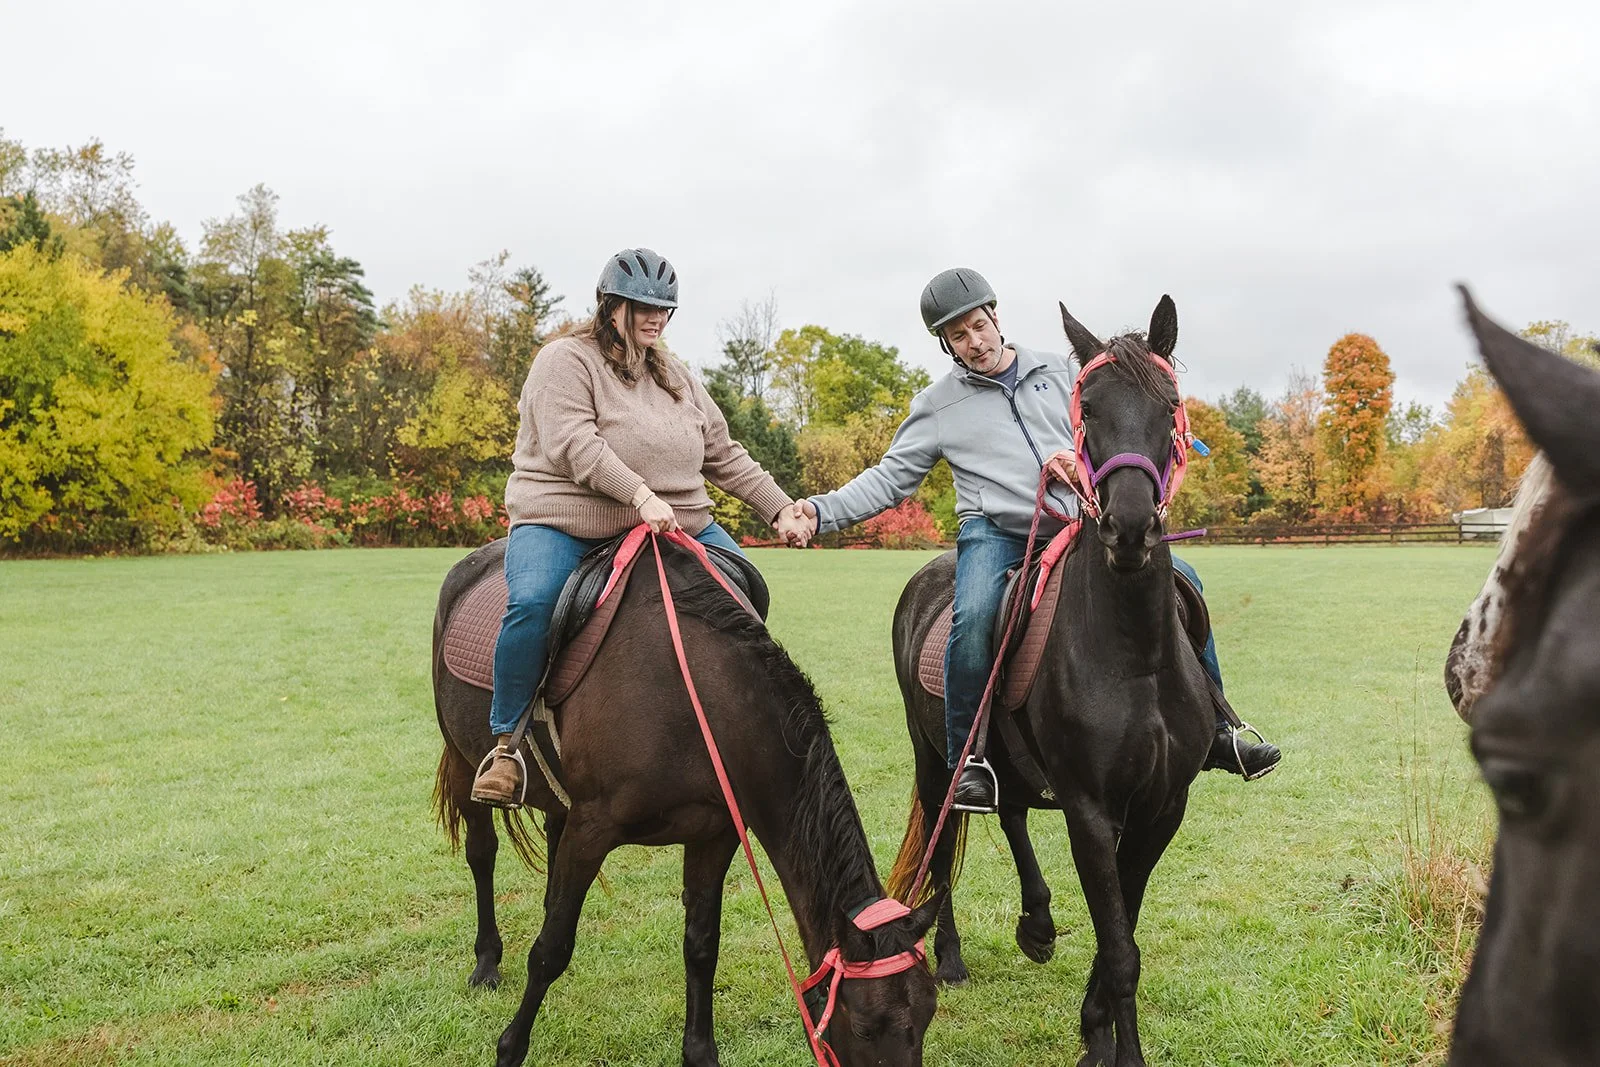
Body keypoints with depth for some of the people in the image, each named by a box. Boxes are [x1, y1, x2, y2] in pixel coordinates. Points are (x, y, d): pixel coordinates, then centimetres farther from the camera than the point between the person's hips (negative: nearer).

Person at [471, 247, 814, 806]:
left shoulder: (677, 377, 18)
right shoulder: (567, 360, -3)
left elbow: (724, 456, 20)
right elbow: (572, 445, -19)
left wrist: (780, 508, 11)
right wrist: (640, 495, -31)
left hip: (674, 524, 6)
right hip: (562, 522, -6)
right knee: (532, 603, -32)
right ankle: (507, 741, -14)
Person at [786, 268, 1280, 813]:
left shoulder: (1061, 370, 13)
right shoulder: (937, 404, 8)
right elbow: (891, 478, 7)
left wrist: (1083, 458, -7)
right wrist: (822, 511, -7)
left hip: (1079, 524, 3)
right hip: (995, 531, -3)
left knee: (1180, 578, -10)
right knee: (974, 616, -35)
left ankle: (1217, 731, 5)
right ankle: (968, 760, -17)